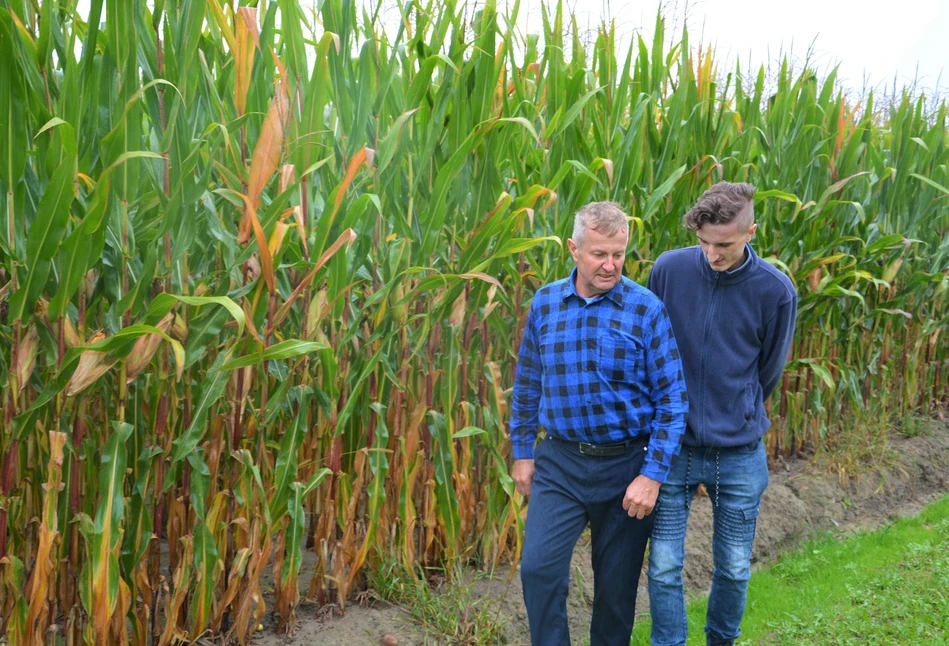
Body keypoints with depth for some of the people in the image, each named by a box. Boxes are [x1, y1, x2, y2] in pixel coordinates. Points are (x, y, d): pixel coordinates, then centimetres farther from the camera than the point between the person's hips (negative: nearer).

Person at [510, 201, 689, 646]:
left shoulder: (646, 310, -10)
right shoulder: (545, 303, 1)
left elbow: (672, 398, -10)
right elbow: (527, 384, 11)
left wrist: (652, 475, -14)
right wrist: (522, 452, 10)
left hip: (626, 465, -2)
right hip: (559, 463, 2)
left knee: (616, 584, 10)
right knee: (538, 568, -10)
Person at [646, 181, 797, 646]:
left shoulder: (775, 290, -10)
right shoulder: (669, 269, -8)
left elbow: (767, 371, 5)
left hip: (739, 454, 0)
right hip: (673, 446, 0)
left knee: (734, 568, 13)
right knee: (664, 566, 3)